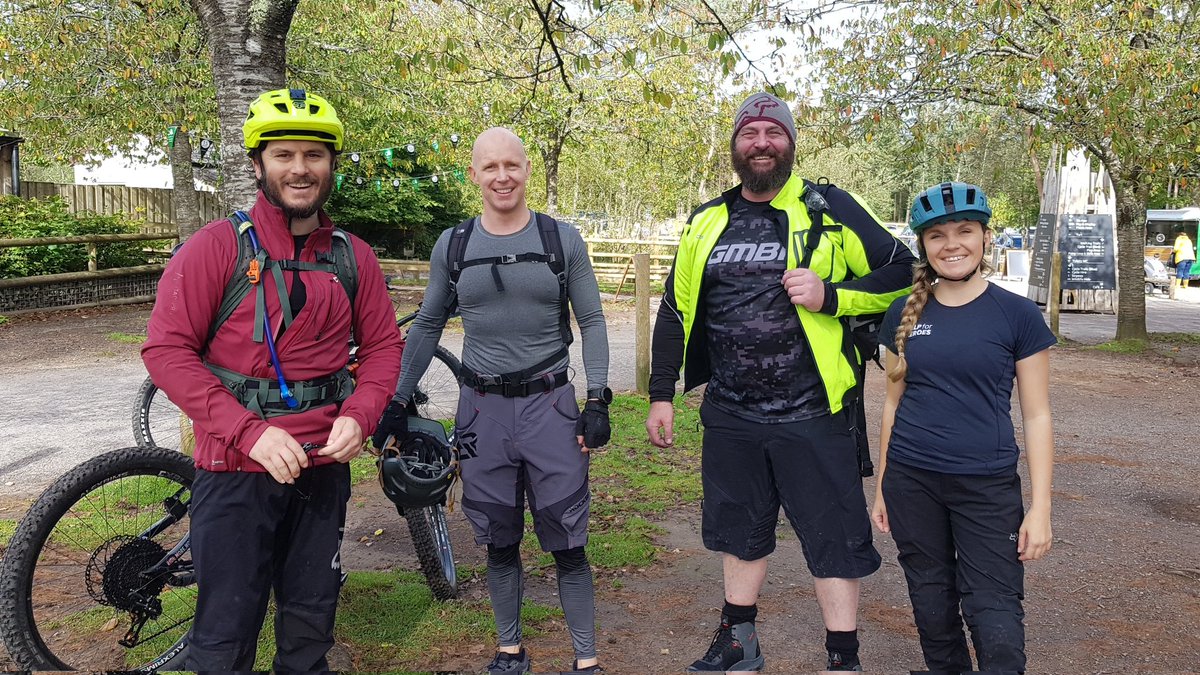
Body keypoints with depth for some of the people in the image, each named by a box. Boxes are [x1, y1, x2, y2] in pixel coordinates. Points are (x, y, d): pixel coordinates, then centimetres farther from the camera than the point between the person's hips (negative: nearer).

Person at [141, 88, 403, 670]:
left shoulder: (354, 256, 4)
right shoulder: (217, 246, -8)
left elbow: (383, 345, 10)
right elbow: (167, 349, -12)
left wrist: (357, 416, -9)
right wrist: (252, 432, -20)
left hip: (324, 465, 4)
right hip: (236, 467, -3)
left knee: (310, 624, 17)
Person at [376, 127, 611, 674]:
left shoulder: (562, 239, 0)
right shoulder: (452, 245, 5)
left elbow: (592, 322, 3)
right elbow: (427, 326, 12)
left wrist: (598, 400, -5)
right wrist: (397, 401, 9)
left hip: (550, 405, -2)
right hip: (482, 408, 2)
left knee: (568, 544, 1)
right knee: (499, 545, 13)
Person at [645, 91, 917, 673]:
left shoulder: (830, 210, -4)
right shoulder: (706, 223, 8)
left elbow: (901, 272, -2)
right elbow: (675, 312, 12)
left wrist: (830, 296, -18)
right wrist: (661, 396, 11)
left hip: (811, 416, -4)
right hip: (730, 416, 4)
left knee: (834, 536, 4)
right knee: (739, 530, 18)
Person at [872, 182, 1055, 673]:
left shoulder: (1017, 315, -4)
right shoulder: (904, 314, 4)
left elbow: (1036, 416, -2)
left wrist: (1040, 507, -6)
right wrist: (881, 485, 11)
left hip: (987, 486, -3)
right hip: (911, 484, 3)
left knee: (996, 623, -4)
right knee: (932, 610, 14)